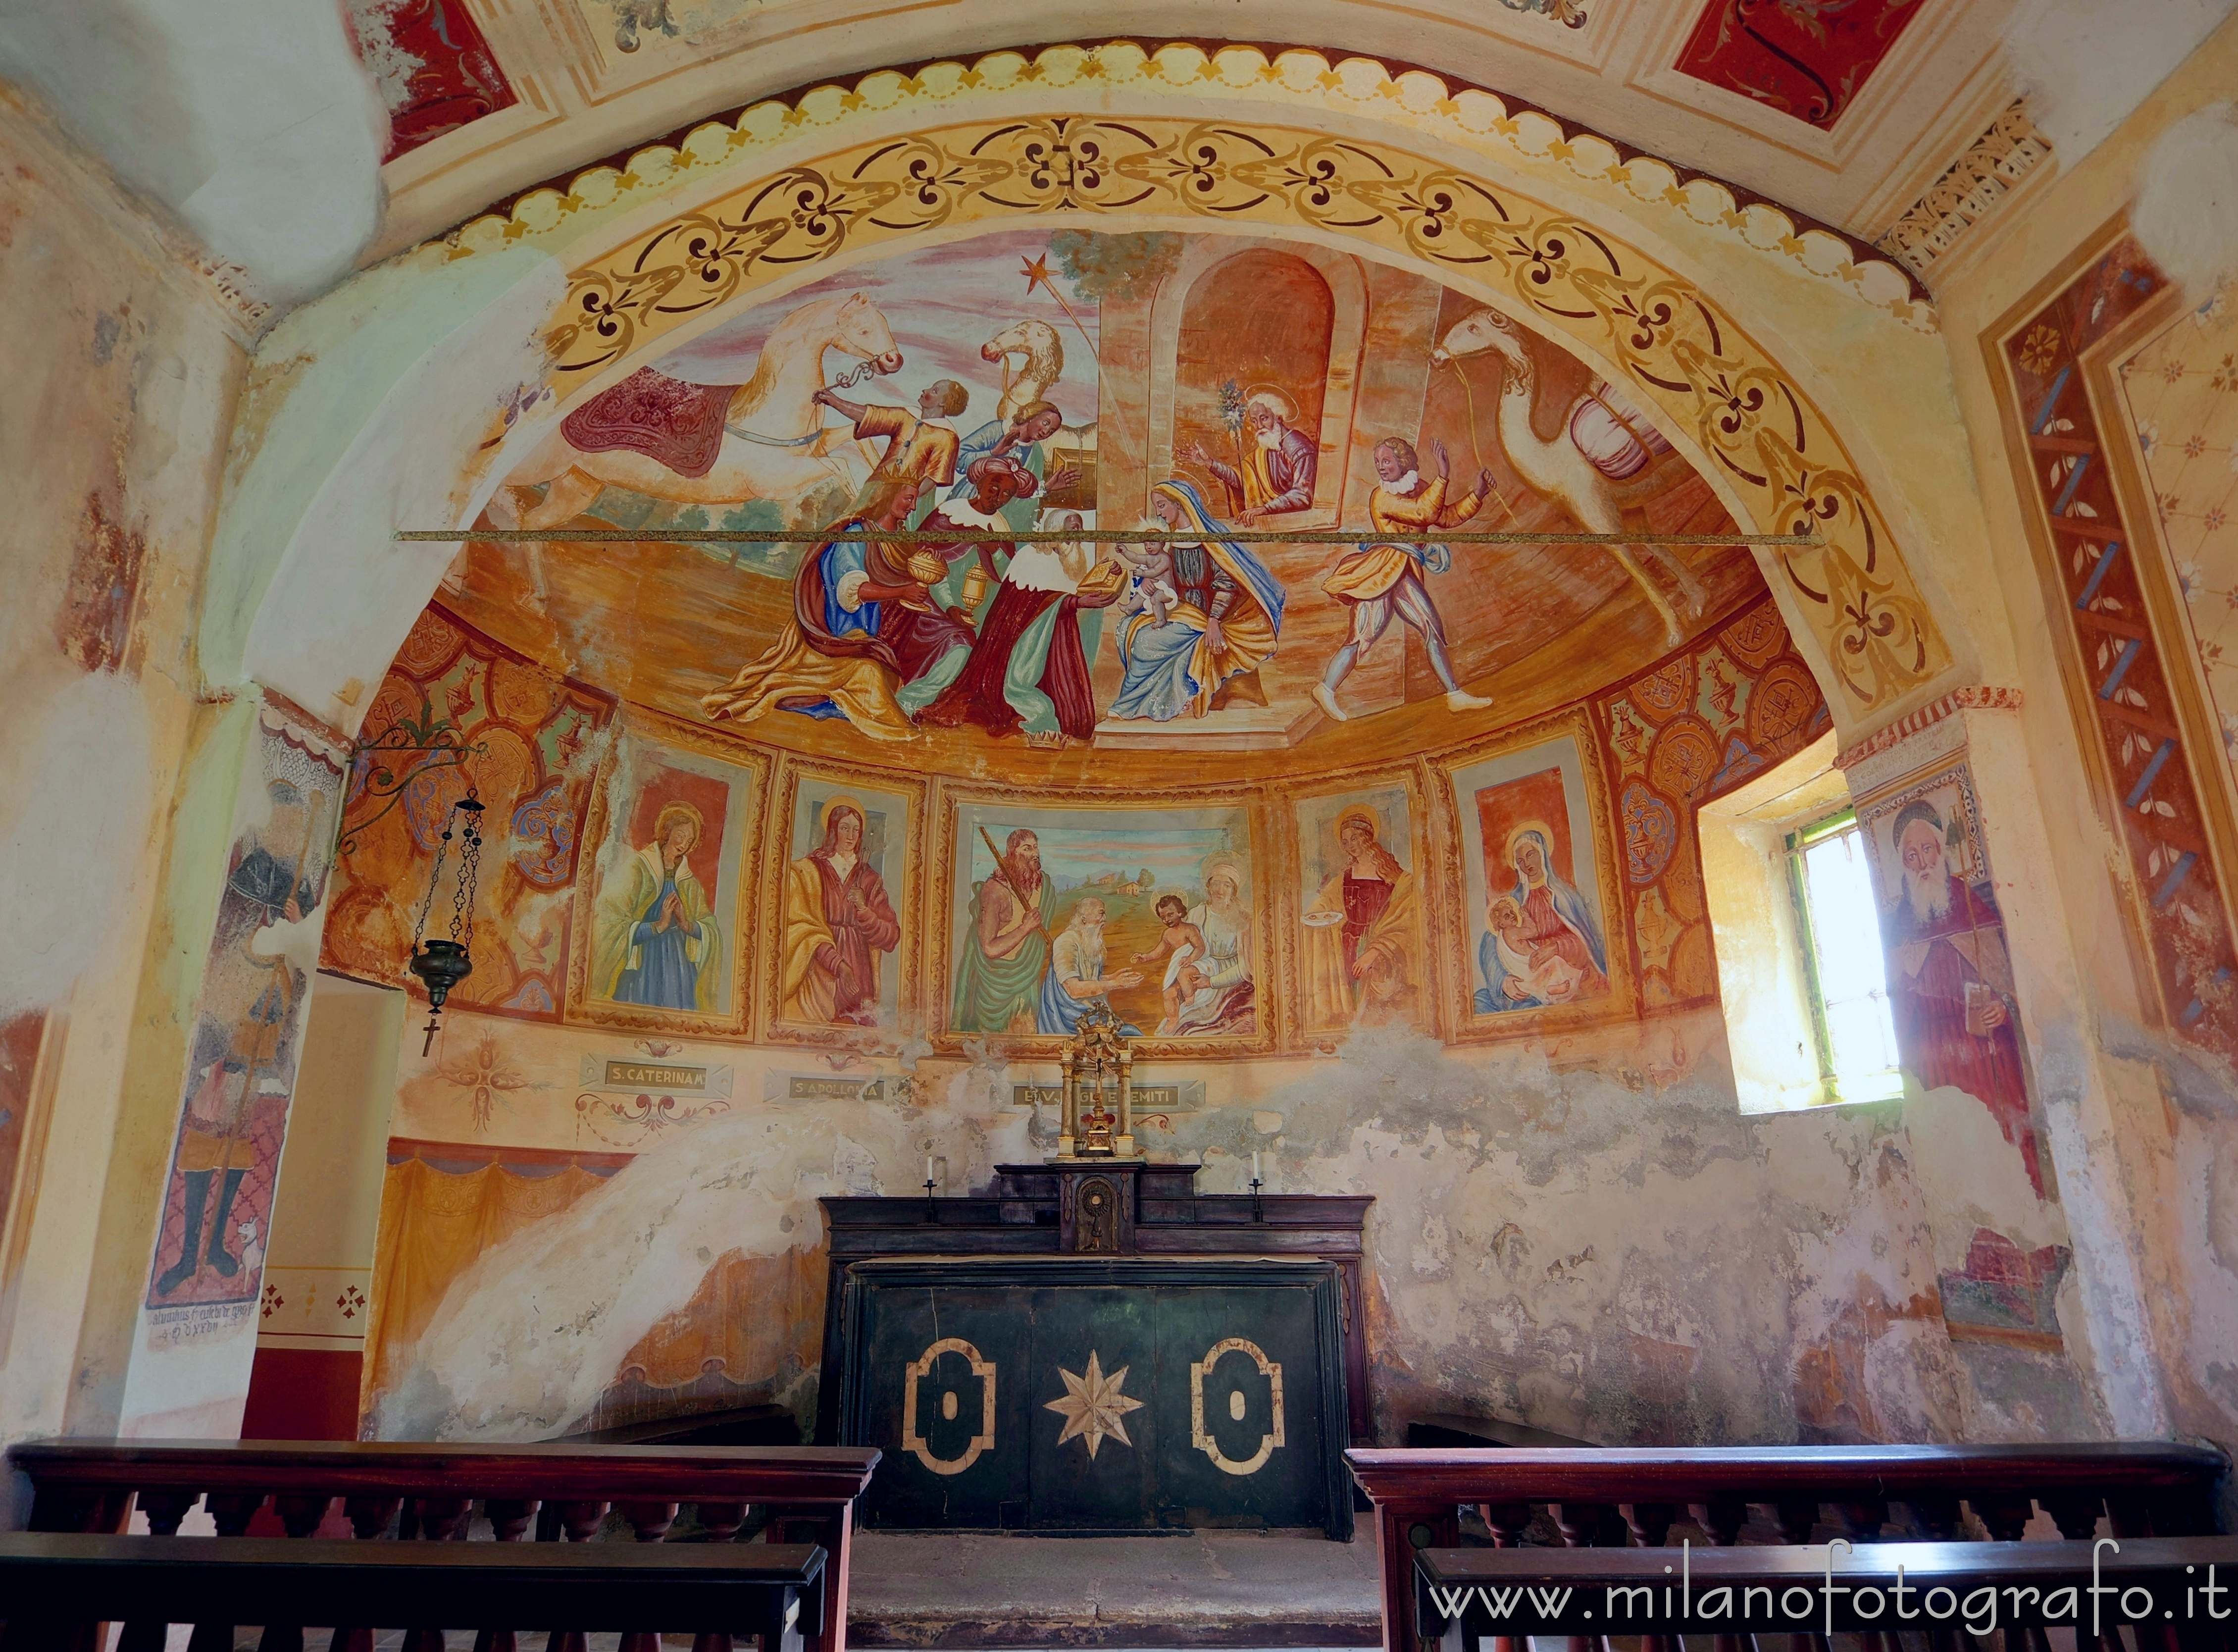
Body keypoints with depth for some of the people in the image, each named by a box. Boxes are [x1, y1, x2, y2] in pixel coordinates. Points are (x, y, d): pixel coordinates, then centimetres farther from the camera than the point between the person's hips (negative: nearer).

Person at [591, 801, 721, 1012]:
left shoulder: (689, 883, 10)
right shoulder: (636, 869, -6)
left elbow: (714, 931, 6)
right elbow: (612, 928, -14)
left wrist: (688, 925, -12)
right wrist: (658, 926, -20)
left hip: (680, 974, 5)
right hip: (640, 973, -4)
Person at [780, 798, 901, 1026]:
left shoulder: (869, 879, 15)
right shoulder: (806, 871, 6)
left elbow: (891, 938, 9)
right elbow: (804, 926, -5)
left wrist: (864, 909, -7)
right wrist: (838, 964, -16)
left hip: (859, 980, 3)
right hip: (818, 979, -2)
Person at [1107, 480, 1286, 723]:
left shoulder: (1207, 535, -10)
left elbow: (1226, 580, -15)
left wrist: (1214, 621, -23)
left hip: (1206, 614, -7)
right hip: (1181, 610, 7)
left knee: (1150, 640, -24)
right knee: (1129, 629, -13)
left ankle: (1131, 704, -4)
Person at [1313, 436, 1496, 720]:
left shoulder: (1419, 488, 13)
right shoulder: (1382, 497, -11)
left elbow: (1447, 516, 12)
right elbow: (1425, 513, -22)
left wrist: (1478, 495, 3)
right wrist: (1443, 476, -23)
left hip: (1406, 574, 7)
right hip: (1381, 569, -7)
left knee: (1433, 628, 4)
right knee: (1364, 635, -12)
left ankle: (1456, 695, 7)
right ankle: (1326, 689, -3)